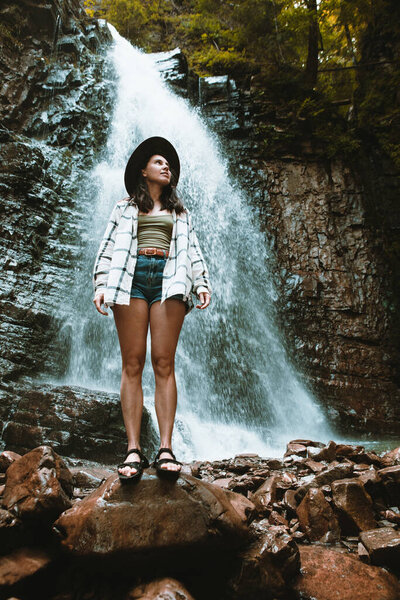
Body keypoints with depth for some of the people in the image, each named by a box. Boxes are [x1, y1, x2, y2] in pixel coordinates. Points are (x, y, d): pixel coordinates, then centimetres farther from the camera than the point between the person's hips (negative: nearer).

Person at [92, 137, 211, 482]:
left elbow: (193, 251, 17)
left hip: (169, 280, 1)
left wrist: (202, 283, 0)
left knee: (164, 363, -9)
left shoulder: (180, 213, 27)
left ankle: (166, 449, -11)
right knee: (132, 364, -8)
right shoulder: (125, 208, 22)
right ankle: (134, 450, -9)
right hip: (131, 278, 0)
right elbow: (108, 248, 12)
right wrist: (102, 285, -3)